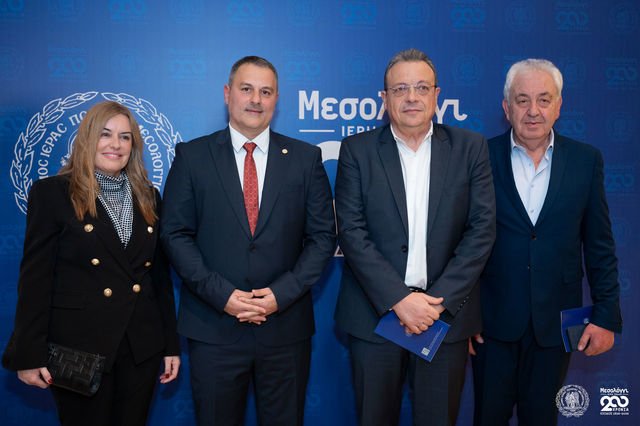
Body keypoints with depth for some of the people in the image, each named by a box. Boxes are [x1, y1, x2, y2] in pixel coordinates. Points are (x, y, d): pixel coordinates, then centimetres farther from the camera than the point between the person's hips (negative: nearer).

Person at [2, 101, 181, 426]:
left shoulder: (148, 197, 9)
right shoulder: (51, 193, -4)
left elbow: (161, 276, 10)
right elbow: (35, 277, -6)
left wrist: (171, 344, 9)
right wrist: (29, 354, -9)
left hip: (142, 348, 4)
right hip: (78, 348, -4)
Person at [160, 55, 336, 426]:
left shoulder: (306, 158, 3)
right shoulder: (192, 156, 1)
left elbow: (323, 236, 1)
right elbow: (176, 234, -2)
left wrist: (282, 293, -10)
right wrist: (221, 294, -12)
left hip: (286, 327, 1)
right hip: (213, 328, 0)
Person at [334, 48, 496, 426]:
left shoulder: (470, 147, 3)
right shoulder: (357, 150, 1)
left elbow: (483, 228, -2)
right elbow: (352, 231, -7)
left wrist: (440, 299, -11)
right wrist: (399, 299, -15)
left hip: (446, 311, 1)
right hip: (376, 311, 0)